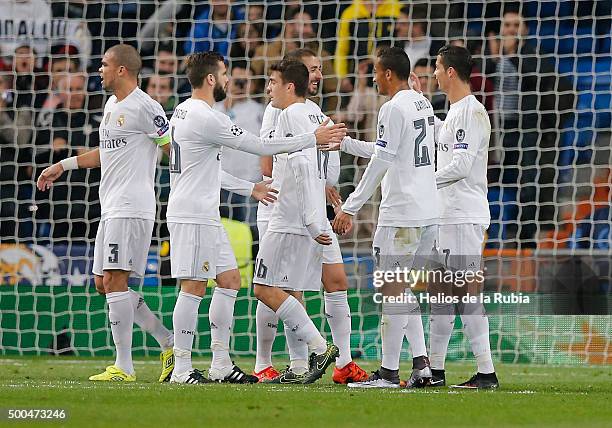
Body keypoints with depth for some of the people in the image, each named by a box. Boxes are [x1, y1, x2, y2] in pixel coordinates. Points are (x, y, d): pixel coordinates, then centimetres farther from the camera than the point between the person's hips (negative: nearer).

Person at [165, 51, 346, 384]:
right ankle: (182, 369, -5)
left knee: (229, 280, 11)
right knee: (194, 287, -7)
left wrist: (251, 187, 28)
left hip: (205, 215, 10)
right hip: (193, 216, -10)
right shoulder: (206, 118, -17)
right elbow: (260, 147, -14)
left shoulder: (184, 111, 16)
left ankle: (220, 365, 11)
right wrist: (313, 139, -6)